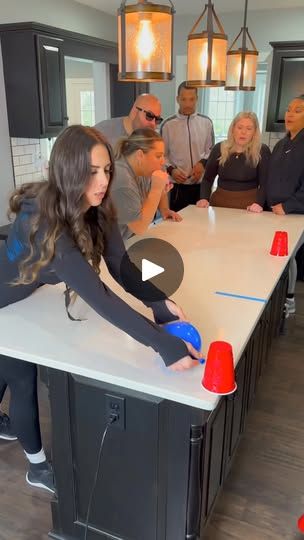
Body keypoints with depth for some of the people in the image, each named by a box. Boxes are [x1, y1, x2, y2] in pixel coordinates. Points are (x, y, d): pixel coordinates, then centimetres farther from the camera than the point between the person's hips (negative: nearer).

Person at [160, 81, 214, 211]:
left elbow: (211, 150, 10)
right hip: (178, 186, -2)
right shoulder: (168, 124, -2)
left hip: (201, 184, 2)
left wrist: (203, 163, -9)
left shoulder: (206, 122, 4)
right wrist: (170, 169, -15)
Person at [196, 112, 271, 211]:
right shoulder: (219, 148, 1)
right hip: (220, 201, 3)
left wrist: (259, 203, -26)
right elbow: (208, 179, 5)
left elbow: (265, 182, -10)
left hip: (249, 206, -2)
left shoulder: (262, 151, -7)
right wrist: (204, 198, -11)